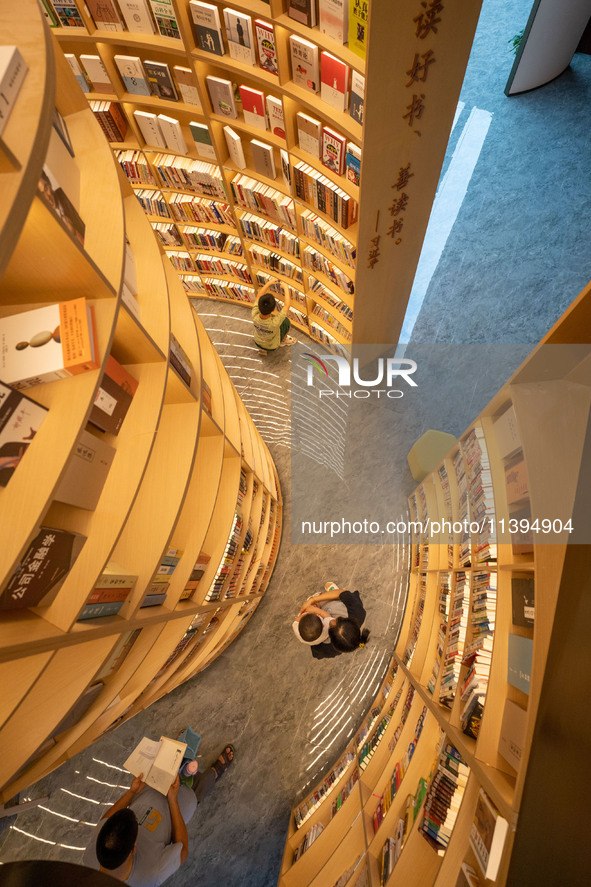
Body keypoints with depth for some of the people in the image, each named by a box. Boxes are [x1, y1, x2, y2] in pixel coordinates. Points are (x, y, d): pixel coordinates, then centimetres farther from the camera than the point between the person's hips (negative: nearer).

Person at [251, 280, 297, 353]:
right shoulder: (275, 323, -43)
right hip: (272, 347, -3)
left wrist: (268, 283, -8)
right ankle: (283, 341, 35)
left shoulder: (254, 316, -34)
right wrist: (285, 288, -19)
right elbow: (287, 305, -31)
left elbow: (259, 296, -16)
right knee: (286, 321, 7)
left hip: (258, 343, 3)